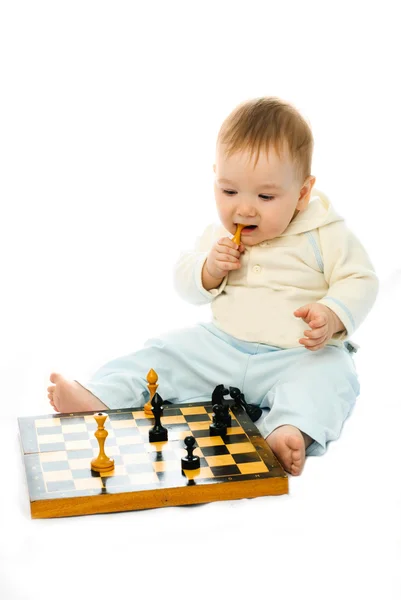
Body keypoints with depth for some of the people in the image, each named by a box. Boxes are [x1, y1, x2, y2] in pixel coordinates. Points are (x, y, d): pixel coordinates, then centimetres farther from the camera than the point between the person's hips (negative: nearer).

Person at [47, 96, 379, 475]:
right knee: (165, 353, -6)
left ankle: (291, 432, -57)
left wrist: (333, 317, -26)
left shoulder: (325, 235, -8)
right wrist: (210, 268, -12)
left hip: (300, 354, -4)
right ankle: (98, 398, -12)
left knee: (328, 374, -35)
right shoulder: (219, 236, 4)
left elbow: (359, 281, -6)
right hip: (223, 344, 5)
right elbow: (185, 284, 11)